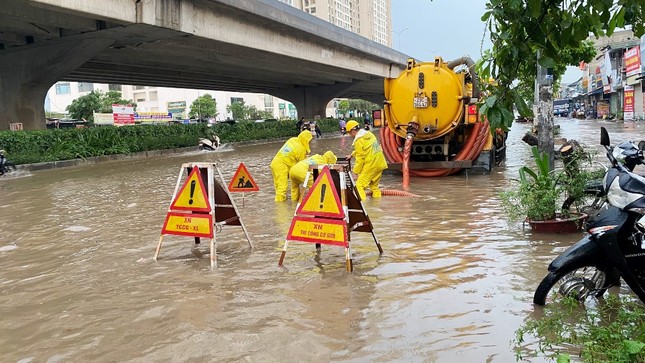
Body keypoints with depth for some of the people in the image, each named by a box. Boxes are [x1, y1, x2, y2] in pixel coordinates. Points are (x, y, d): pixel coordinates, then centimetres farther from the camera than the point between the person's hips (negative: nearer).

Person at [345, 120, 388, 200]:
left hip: (370, 166, -9)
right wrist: (352, 154, 30)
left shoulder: (359, 140, -15)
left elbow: (360, 157, -13)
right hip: (380, 164, 9)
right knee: (374, 185, 21)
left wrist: (356, 170, -4)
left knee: (359, 185, -5)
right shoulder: (369, 134, 11)